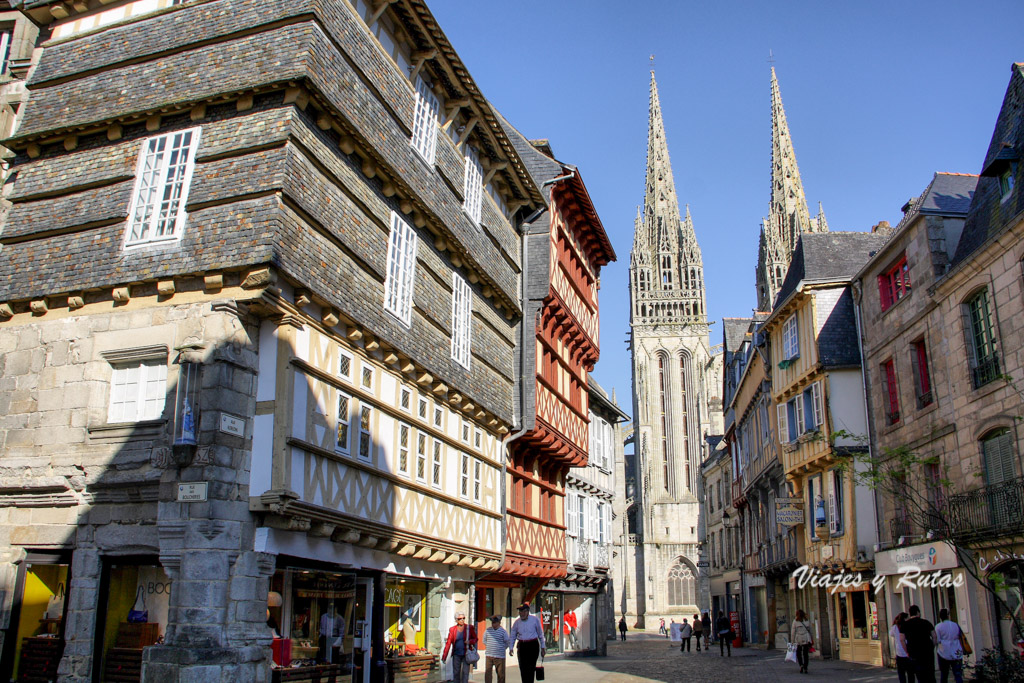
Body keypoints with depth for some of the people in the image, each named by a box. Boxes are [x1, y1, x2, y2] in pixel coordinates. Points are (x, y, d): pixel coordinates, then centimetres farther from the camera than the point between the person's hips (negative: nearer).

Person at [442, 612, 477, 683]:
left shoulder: (469, 628, -1)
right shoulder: (452, 629, 0)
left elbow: (475, 639, 8)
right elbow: (448, 643, 2)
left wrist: (470, 641, -15)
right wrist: (444, 656, 0)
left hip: (466, 654, -1)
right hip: (456, 654, 1)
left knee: (465, 672, -7)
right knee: (456, 673, 6)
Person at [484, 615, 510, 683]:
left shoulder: (503, 631, -4)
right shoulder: (488, 630, 4)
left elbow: (508, 642, 3)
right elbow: (484, 640, 18)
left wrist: (502, 649, 2)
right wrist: (488, 647, 12)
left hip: (499, 656, -2)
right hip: (489, 655, 2)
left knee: (501, 673, 3)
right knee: (487, 672, -1)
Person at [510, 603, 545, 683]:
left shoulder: (535, 620, 0)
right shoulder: (517, 622, 6)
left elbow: (540, 634, 7)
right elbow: (513, 636, 12)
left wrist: (542, 648, 7)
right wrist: (511, 648, 1)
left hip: (533, 645, -3)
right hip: (521, 646, 3)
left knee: (530, 667, -9)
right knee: (522, 667, 2)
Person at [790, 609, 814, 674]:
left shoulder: (795, 621, -2)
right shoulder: (807, 621, 7)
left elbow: (793, 632, -4)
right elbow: (811, 631, 10)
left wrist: (792, 641, 0)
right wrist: (812, 640, 18)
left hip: (798, 639, -2)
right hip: (807, 639, 2)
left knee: (798, 653, 11)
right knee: (805, 654, 7)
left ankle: (801, 665, -9)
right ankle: (805, 668, 4)